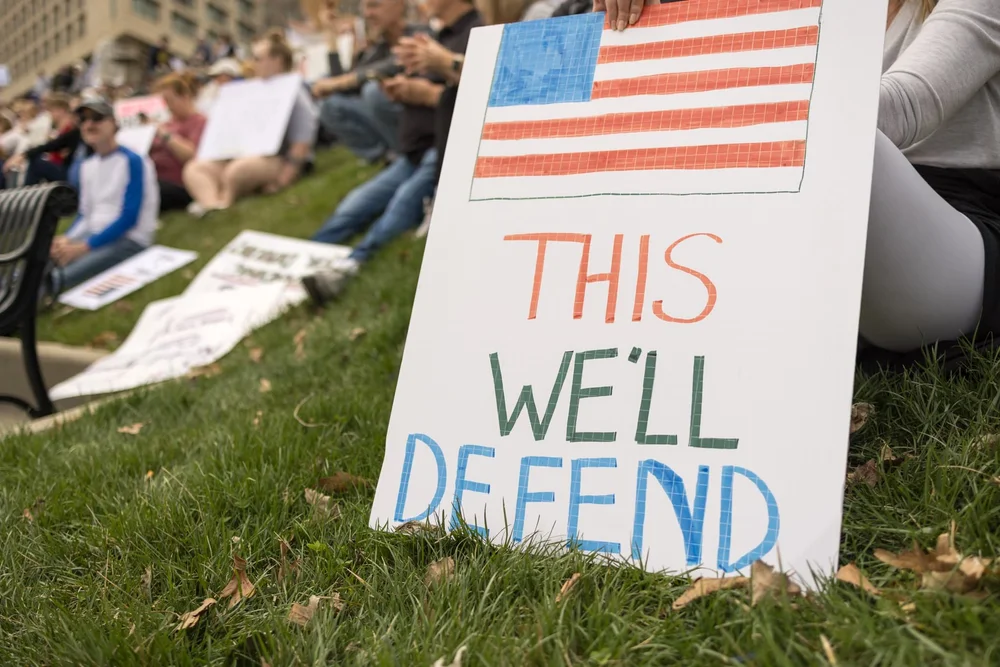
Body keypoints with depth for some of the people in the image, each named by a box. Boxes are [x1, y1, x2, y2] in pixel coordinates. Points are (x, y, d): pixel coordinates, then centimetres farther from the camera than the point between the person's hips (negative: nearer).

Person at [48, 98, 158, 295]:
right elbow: (85, 214, 19)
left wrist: (84, 246, -20)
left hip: (129, 240, -7)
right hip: (94, 234, 7)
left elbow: (129, 217, -15)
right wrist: (65, 239, -4)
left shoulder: (132, 161, -7)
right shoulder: (87, 166, 18)